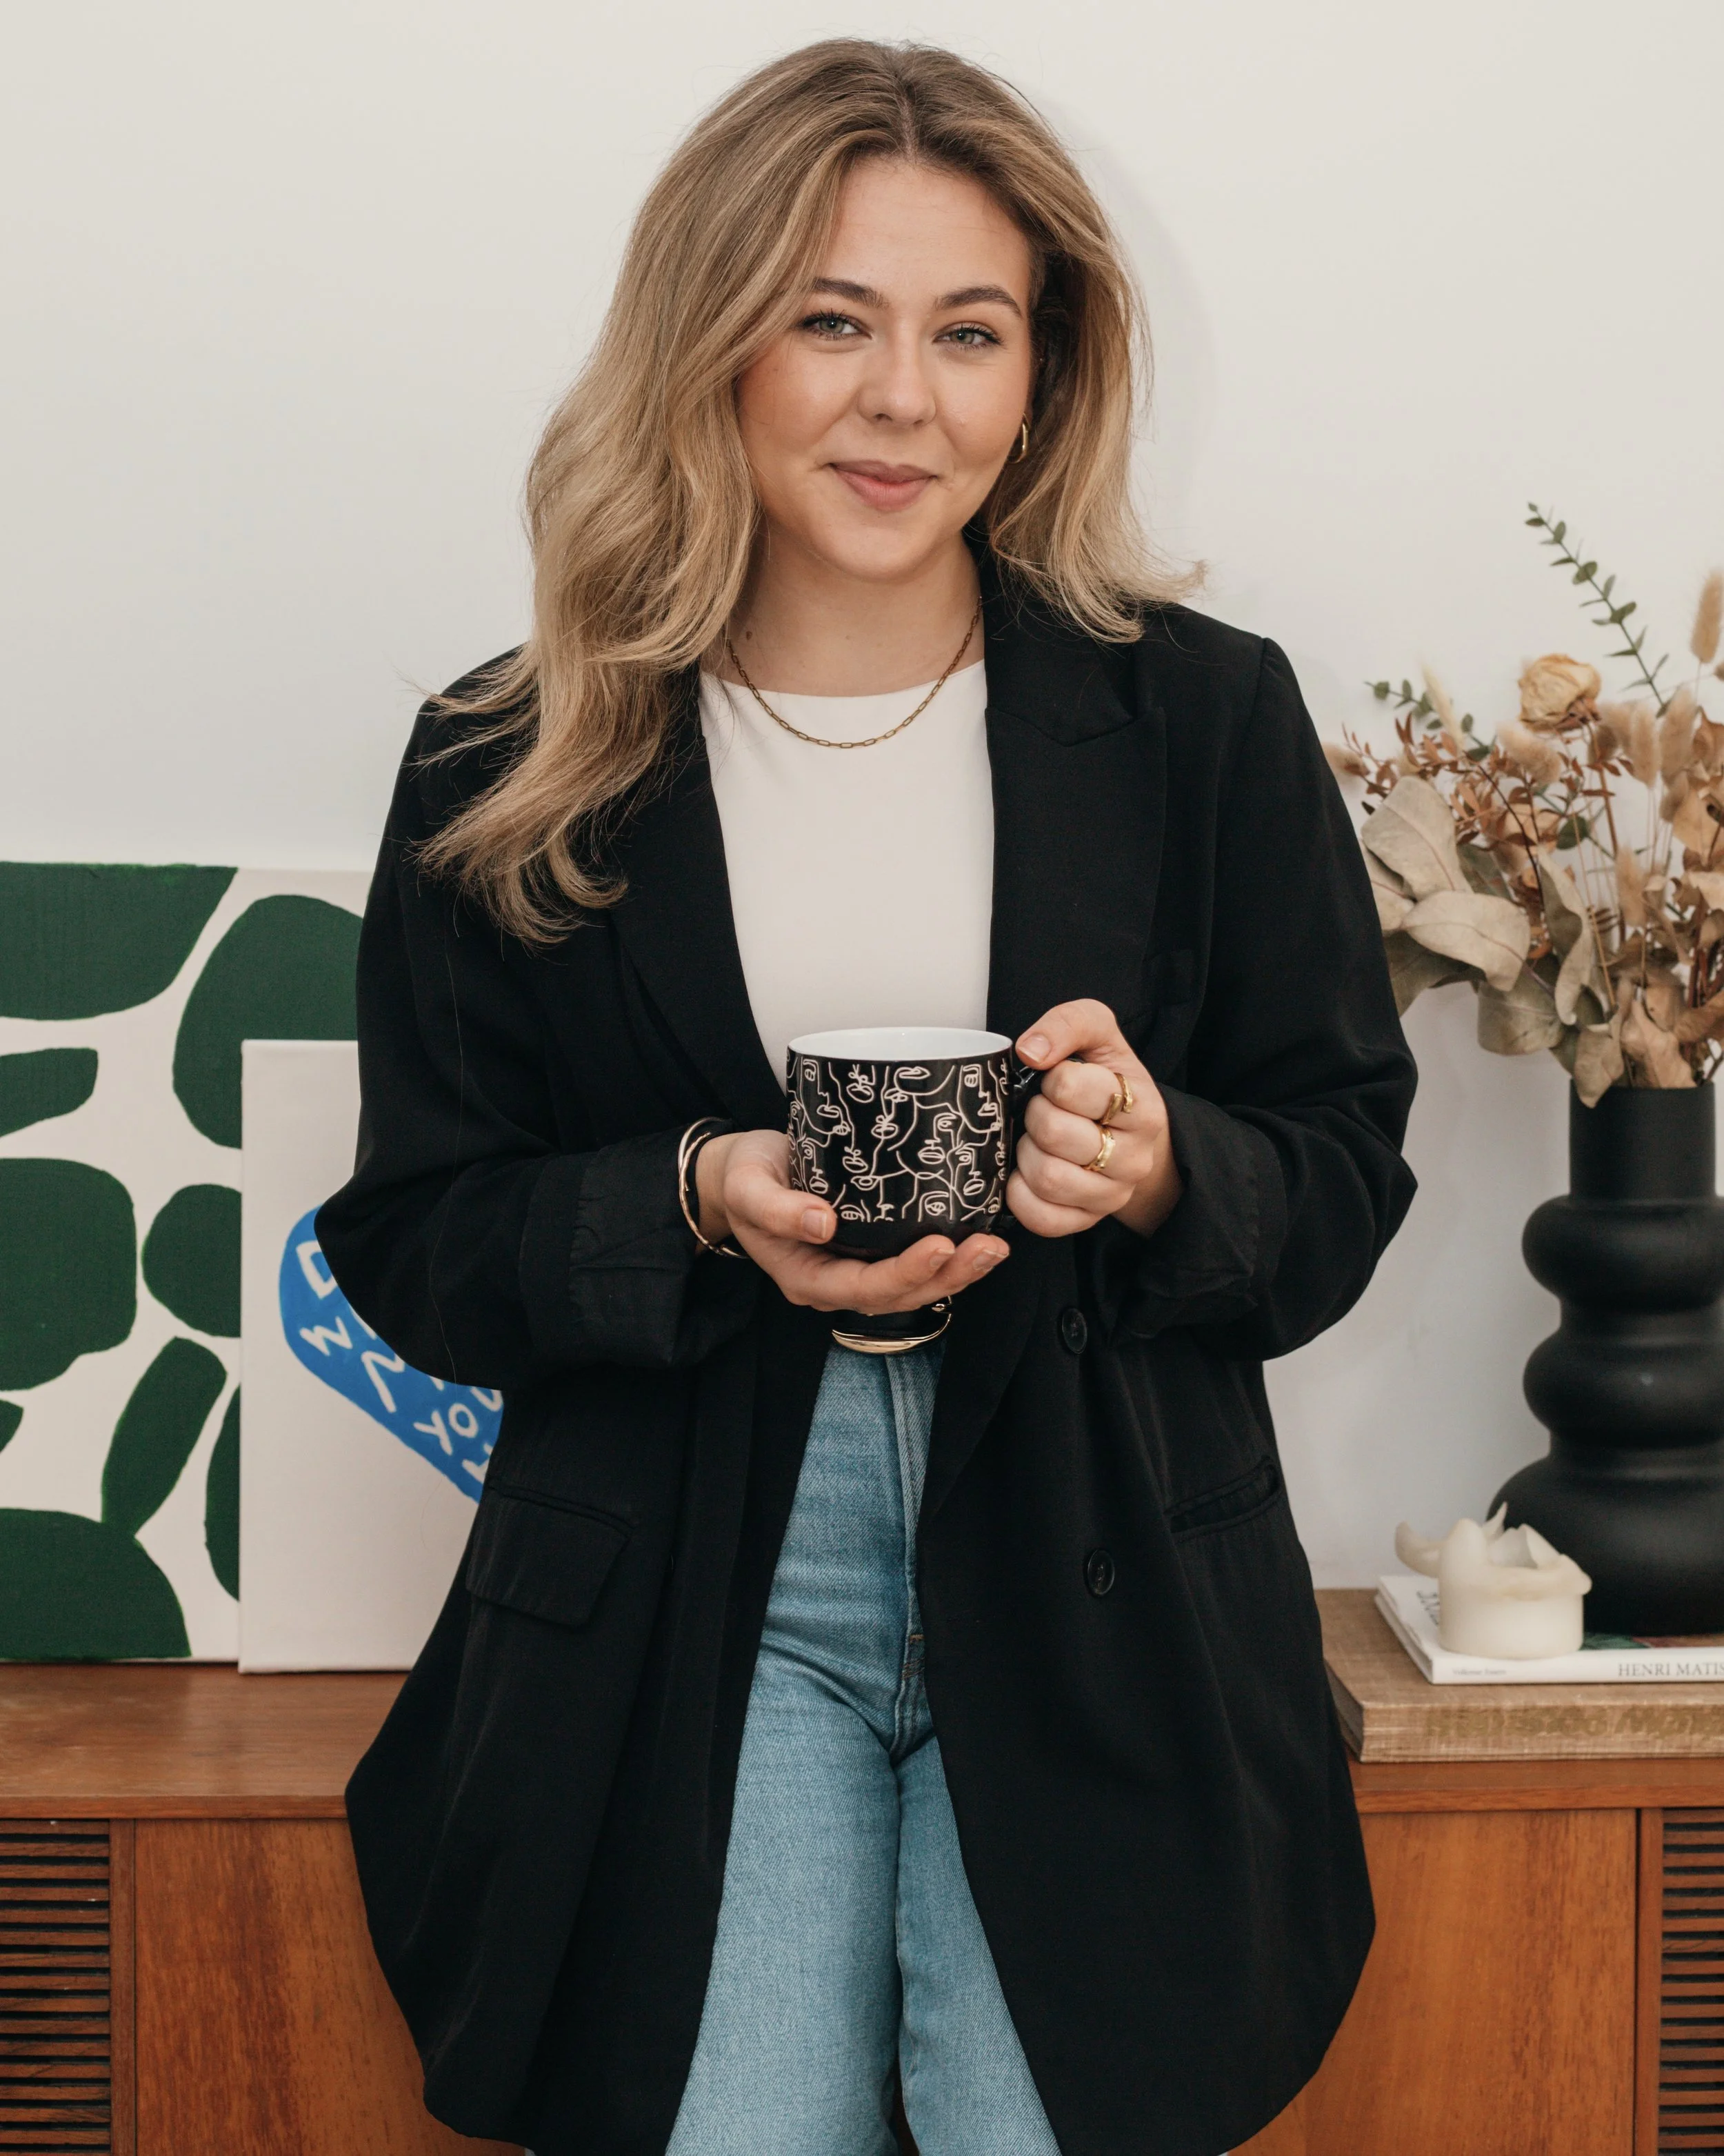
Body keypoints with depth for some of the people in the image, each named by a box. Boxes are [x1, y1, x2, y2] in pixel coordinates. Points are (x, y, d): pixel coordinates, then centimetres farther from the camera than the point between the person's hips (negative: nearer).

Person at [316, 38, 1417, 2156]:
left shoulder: (1207, 723, 2)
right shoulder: (506, 774, 1)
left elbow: (1346, 1175, 6)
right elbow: (415, 1244, 3)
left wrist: (1167, 1174, -16)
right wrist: (700, 1203, -16)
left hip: (1098, 1609, 1)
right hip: (691, 1609, 0)